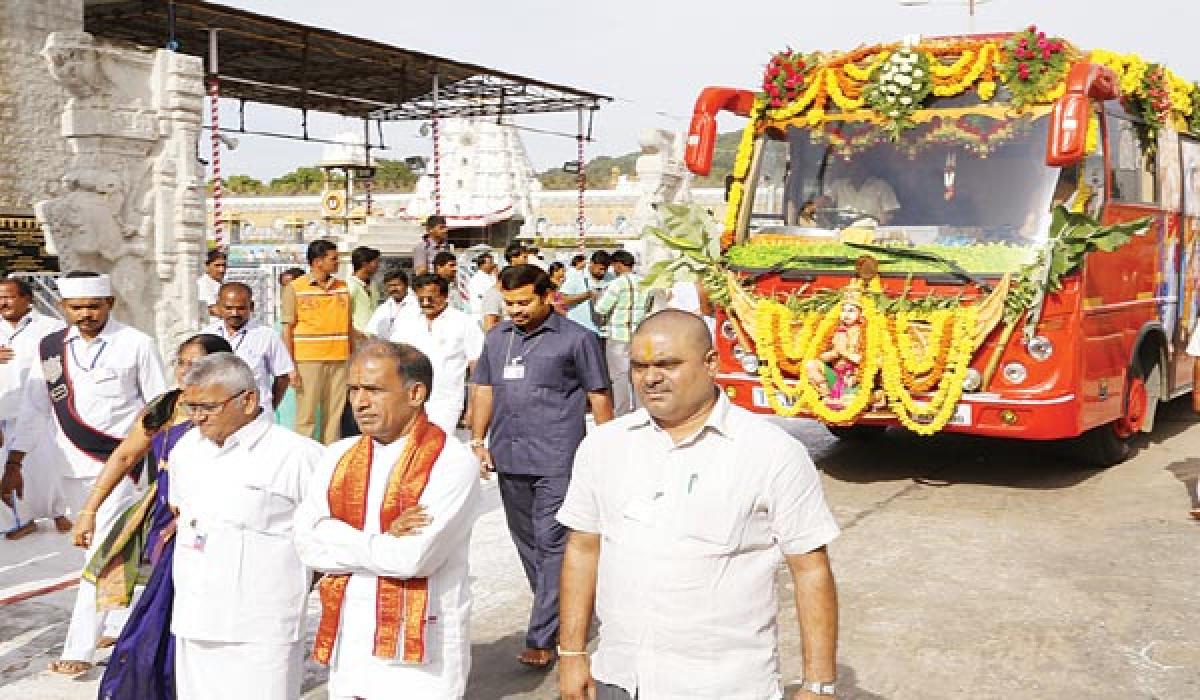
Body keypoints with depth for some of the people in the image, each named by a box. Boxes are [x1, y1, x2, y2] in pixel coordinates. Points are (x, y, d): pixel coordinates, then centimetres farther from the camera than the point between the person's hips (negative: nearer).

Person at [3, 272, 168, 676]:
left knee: (102, 553, -8)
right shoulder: (50, 347, 4)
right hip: (73, 467, 5)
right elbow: (35, 410, 8)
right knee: (99, 551, 17)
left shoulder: (136, 345, -8)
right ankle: (119, 625, 33)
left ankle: (79, 650, -4)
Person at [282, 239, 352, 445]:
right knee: (306, 416, -2)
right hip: (308, 360, -4)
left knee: (334, 415, 6)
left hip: (339, 360, 4)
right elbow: (288, 329, -2)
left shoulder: (343, 288, 12)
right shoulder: (295, 288, -1)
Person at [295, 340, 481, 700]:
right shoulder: (339, 456, 7)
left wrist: (342, 541, -8)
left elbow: (412, 558, -21)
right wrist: (384, 542, -14)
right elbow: (307, 542, -3)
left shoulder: (452, 463, -13)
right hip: (345, 648, 5)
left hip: (418, 655, -5)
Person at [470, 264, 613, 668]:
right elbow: (484, 390, 17)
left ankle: (542, 637, 0)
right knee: (526, 540, 16)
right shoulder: (497, 338, 12)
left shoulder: (576, 340, -4)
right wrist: (478, 440, 8)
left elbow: (599, 397, -1)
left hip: (557, 461, -6)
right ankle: (556, 611, 34)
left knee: (551, 543, -6)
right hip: (509, 457, 6)